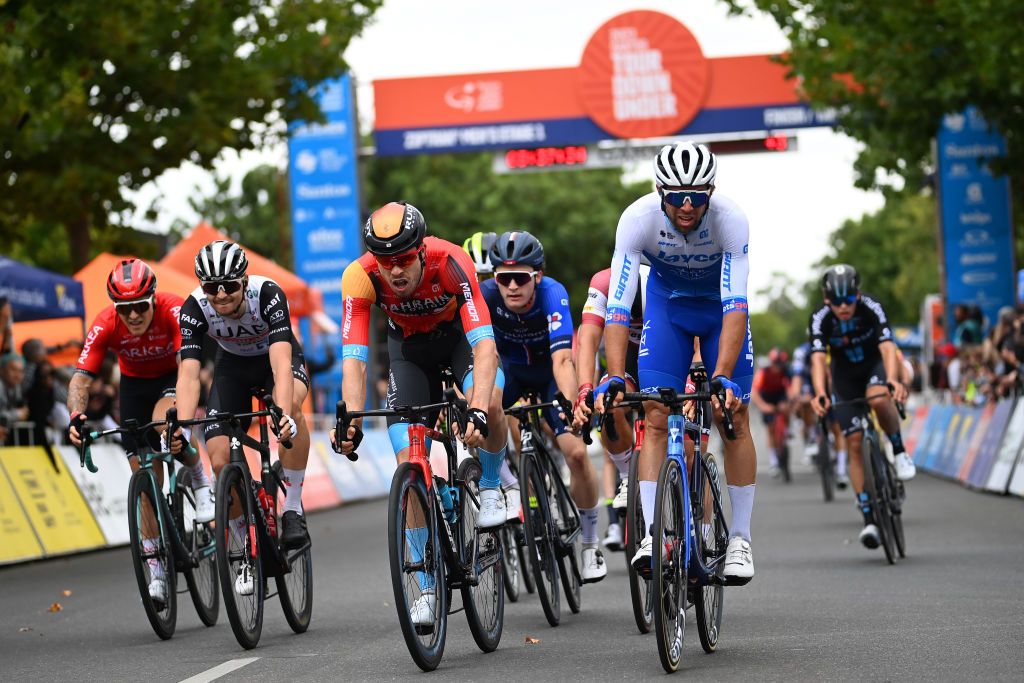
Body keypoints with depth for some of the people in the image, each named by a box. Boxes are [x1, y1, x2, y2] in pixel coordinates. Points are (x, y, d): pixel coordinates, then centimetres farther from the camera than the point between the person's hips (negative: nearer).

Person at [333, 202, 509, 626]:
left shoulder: (451, 262, -37)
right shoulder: (360, 277, -31)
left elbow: (484, 344, -44)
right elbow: (353, 359, -33)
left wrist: (478, 409, -58)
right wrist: (351, 422, -48)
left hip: (461, 333, -2)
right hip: (409, 345, 2)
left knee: (488, 405, -35)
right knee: (409, 462, -10)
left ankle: (490, 488, -3)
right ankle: (427, 588, 1)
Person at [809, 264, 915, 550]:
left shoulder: (871, 309, -29)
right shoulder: (820, 319, -26)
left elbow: (887, 347, -40)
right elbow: (818, 359, -36)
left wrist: (893, 381, -59)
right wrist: (819, 394, -55)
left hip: (875, 365, -1)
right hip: (845, 376, 1)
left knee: (878, 399, -38)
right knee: (854, 446, -7)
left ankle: (900, 452, -12)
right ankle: (868, 518, -5)